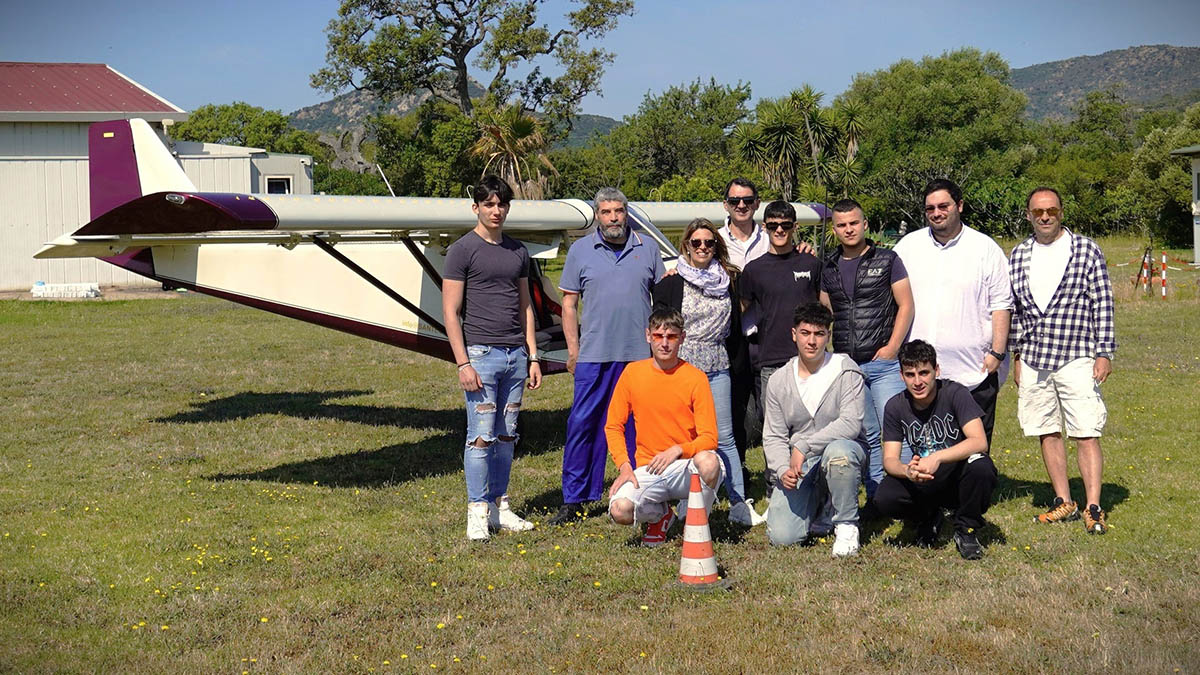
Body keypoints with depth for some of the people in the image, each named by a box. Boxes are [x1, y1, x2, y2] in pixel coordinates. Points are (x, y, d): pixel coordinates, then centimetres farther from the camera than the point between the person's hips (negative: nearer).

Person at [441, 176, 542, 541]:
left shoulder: (518, 251, 15)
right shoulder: (462, 250, -2)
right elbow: (451, 311, -6)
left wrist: (532, 356, 13)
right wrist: (463, 363, -12)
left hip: (515, 355, 6)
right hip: (482, 353, -5)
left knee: (506, 436, 9)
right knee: (481, 436, -6)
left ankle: (500, 507, 17)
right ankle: (477, 513, 1)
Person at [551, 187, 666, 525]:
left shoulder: (647, 248, 9)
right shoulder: (580, 250, 6)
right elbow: (569, 303, 7)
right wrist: (573, 349, 1)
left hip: (640, 354, 1)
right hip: (594, 355, -1)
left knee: (637, 426, 6)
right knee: (583, 423, -2)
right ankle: (574, 499, 5)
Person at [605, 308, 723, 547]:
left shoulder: (695, 378, -4)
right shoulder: (632, 373, 2)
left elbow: (709, 437, -6)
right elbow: (613, 426, 7)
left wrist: (678, 450, -24)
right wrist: (624, 467, -7)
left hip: (686, 467, -1)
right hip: (647, 468, 1)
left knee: (709, 462, -36)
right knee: (620, 510, -27)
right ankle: (660, 514, 11)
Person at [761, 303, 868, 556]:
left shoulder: (845, 371, -6)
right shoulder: (778, 381, 4)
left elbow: (851, 423, -19)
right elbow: (773, 436, 5)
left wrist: (803, 446, -24)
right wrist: (783, 469, -14)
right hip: (798, 465, 3)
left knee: (837, 450, -41)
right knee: (782, 536, -13)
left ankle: (847, 525, -17)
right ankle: (817, 502, 22)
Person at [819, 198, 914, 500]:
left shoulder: (887, 260, 2)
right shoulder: (828, 268, 12)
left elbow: (906, 306, 0)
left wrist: (892, 347, -9)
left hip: (884, 363, -4)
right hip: (846, 365, 4)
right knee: (867, 436, 9)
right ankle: (875, 497, 15)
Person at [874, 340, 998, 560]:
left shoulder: (955, 393, -15)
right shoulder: (895, 407, -5)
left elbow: (979, 441, -26)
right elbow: (889, 459, -9)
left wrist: (937, 458, -40)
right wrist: (907, 471, -34)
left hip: (959, 479, -2)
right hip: (924, 483, 2)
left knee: (980, 465, -36)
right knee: (884, 498, -27)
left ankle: (966, 529, -8)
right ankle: (928, 517, 8)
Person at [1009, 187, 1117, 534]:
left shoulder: (1086, 250, -1)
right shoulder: (1019, 255, 10)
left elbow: (1102, 304, -2)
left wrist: (1104, 353, -6)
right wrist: (1017, 355, 16)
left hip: (1077, 358, -4)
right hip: (1033, 360, 4)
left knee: (1086, 434, -7)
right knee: (1047, 432, 9)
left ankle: (1093, 508, -2)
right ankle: (1064, 502, 20)